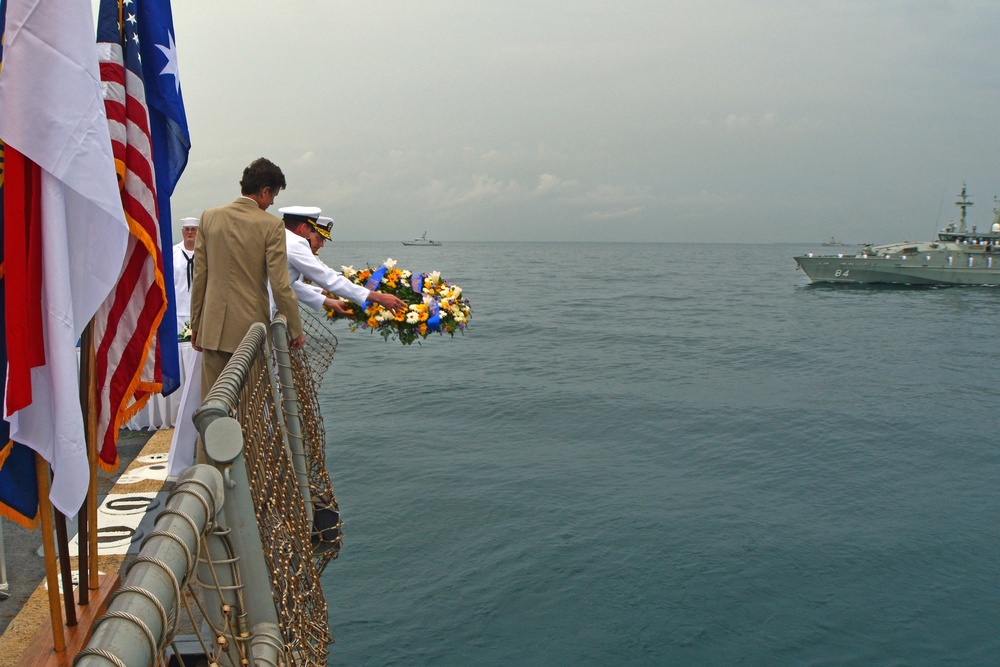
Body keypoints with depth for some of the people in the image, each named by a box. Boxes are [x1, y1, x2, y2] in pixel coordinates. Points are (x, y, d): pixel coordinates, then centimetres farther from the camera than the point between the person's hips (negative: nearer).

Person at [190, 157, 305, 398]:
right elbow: (280, 285, -11)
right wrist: (296, 329, 0)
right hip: (251, 328, -3)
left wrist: (196, 325, 13)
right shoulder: (271, 225, -9)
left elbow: (199, 276, 6)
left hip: (213, 327, 4)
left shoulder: (209, 217, 3)